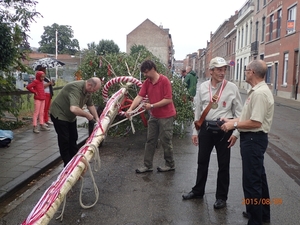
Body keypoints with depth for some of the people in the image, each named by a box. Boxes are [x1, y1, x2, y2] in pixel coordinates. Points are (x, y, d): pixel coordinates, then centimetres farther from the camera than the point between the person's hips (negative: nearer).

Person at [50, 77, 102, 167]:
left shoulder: (88, 91, -5)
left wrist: (96, 118, 2)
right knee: (64, 141, -4)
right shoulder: (75, 88, -35)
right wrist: (87, 115, -33)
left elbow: (90, 105, 9)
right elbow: (74, 109, -47)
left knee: (73, 139, 15)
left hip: (70, 116, 9)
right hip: (59, 115, -9)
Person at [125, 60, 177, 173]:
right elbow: (139, 96, -7)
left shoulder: (164, 80, -17)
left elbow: (168, 100, -20)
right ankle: (148, 165, 20)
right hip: (154, 116, 7)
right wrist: (130, 109, -22)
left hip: (166, 116, -7)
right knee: (150, 141, 10)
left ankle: (170, 164, 22)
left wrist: (152, 106, -20)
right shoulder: (146, 82, 1)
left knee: (165, 141, 4)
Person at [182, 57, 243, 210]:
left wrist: (235, 132, -9)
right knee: (202, 161, 16)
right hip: (206, 128, 3)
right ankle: (198, 191, 35)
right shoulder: (203, 87, 1)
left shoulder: (232, 88, -5)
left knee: (223, 164, 9)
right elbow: (198, 110, 6)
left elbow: (238, 112, -2)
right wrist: (195, 131, 6)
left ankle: (221, 197, 27)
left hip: (224, 129, -2)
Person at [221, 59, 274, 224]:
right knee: (258, 177, 22)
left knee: (251, 181, -2)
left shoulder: (260, 93, -22)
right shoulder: (256, 90, 12)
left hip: (253, 139, -11)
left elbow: (255, 122, -26)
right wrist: (232, 120, 11)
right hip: (252, 138, 11)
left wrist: (234, 125, -15)